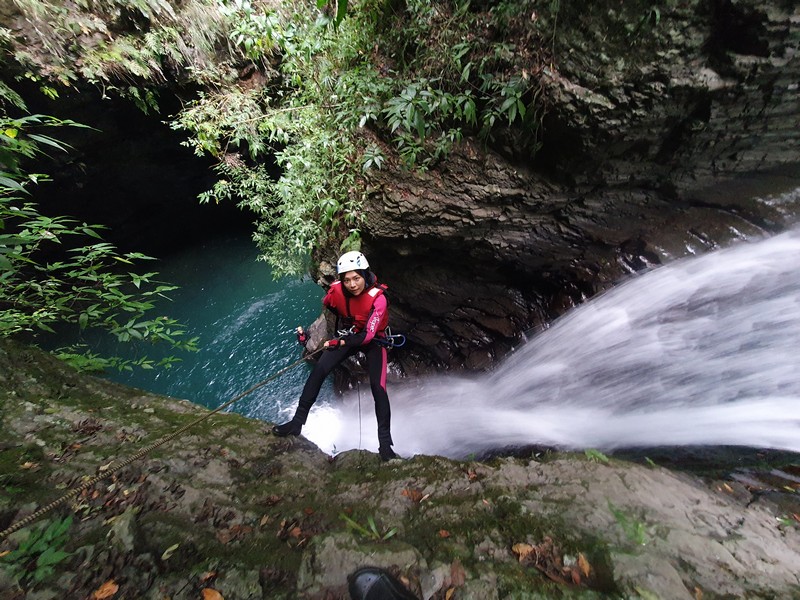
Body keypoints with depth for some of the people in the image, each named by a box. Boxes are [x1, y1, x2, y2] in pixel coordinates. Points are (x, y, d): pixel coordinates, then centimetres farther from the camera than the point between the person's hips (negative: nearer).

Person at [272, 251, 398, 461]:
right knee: (318, 370, -9)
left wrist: (338, 343, -40)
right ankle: (297, 422, 6)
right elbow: (322, 311, 3)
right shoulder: (336, 290, -20)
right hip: (348, 334, 4)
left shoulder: (377, 298, -32)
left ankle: (385, 443, 1)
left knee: (378, 387, -14)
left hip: (373, 340, -3)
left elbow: (368, 336, -34)